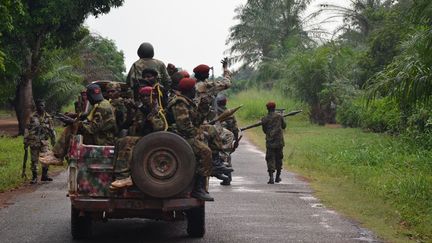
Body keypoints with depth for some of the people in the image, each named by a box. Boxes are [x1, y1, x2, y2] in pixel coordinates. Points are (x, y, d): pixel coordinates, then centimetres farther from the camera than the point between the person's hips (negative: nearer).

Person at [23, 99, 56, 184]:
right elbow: (27, 130, -1)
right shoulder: (32, 117, -4)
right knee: (34, 160, 3)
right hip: (34, 141, -2)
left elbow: (51, 129, 13)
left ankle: (44, 175, 5)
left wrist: (53, 140, 13)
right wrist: (26, 142, -2)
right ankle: (34, 177, 10)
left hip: (44, 141, 2)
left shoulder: (47, 117, 4)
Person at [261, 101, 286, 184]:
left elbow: (264, 130, 8)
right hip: (279, 141, 1)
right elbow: (284, 126, 12)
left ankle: (271, 177, -15)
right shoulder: (279, 116, -1)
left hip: (269, 142, -1)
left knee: (270, 159, 1)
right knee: (279, 158, 15)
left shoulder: (264, 119, -2)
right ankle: (278, 177, 23)